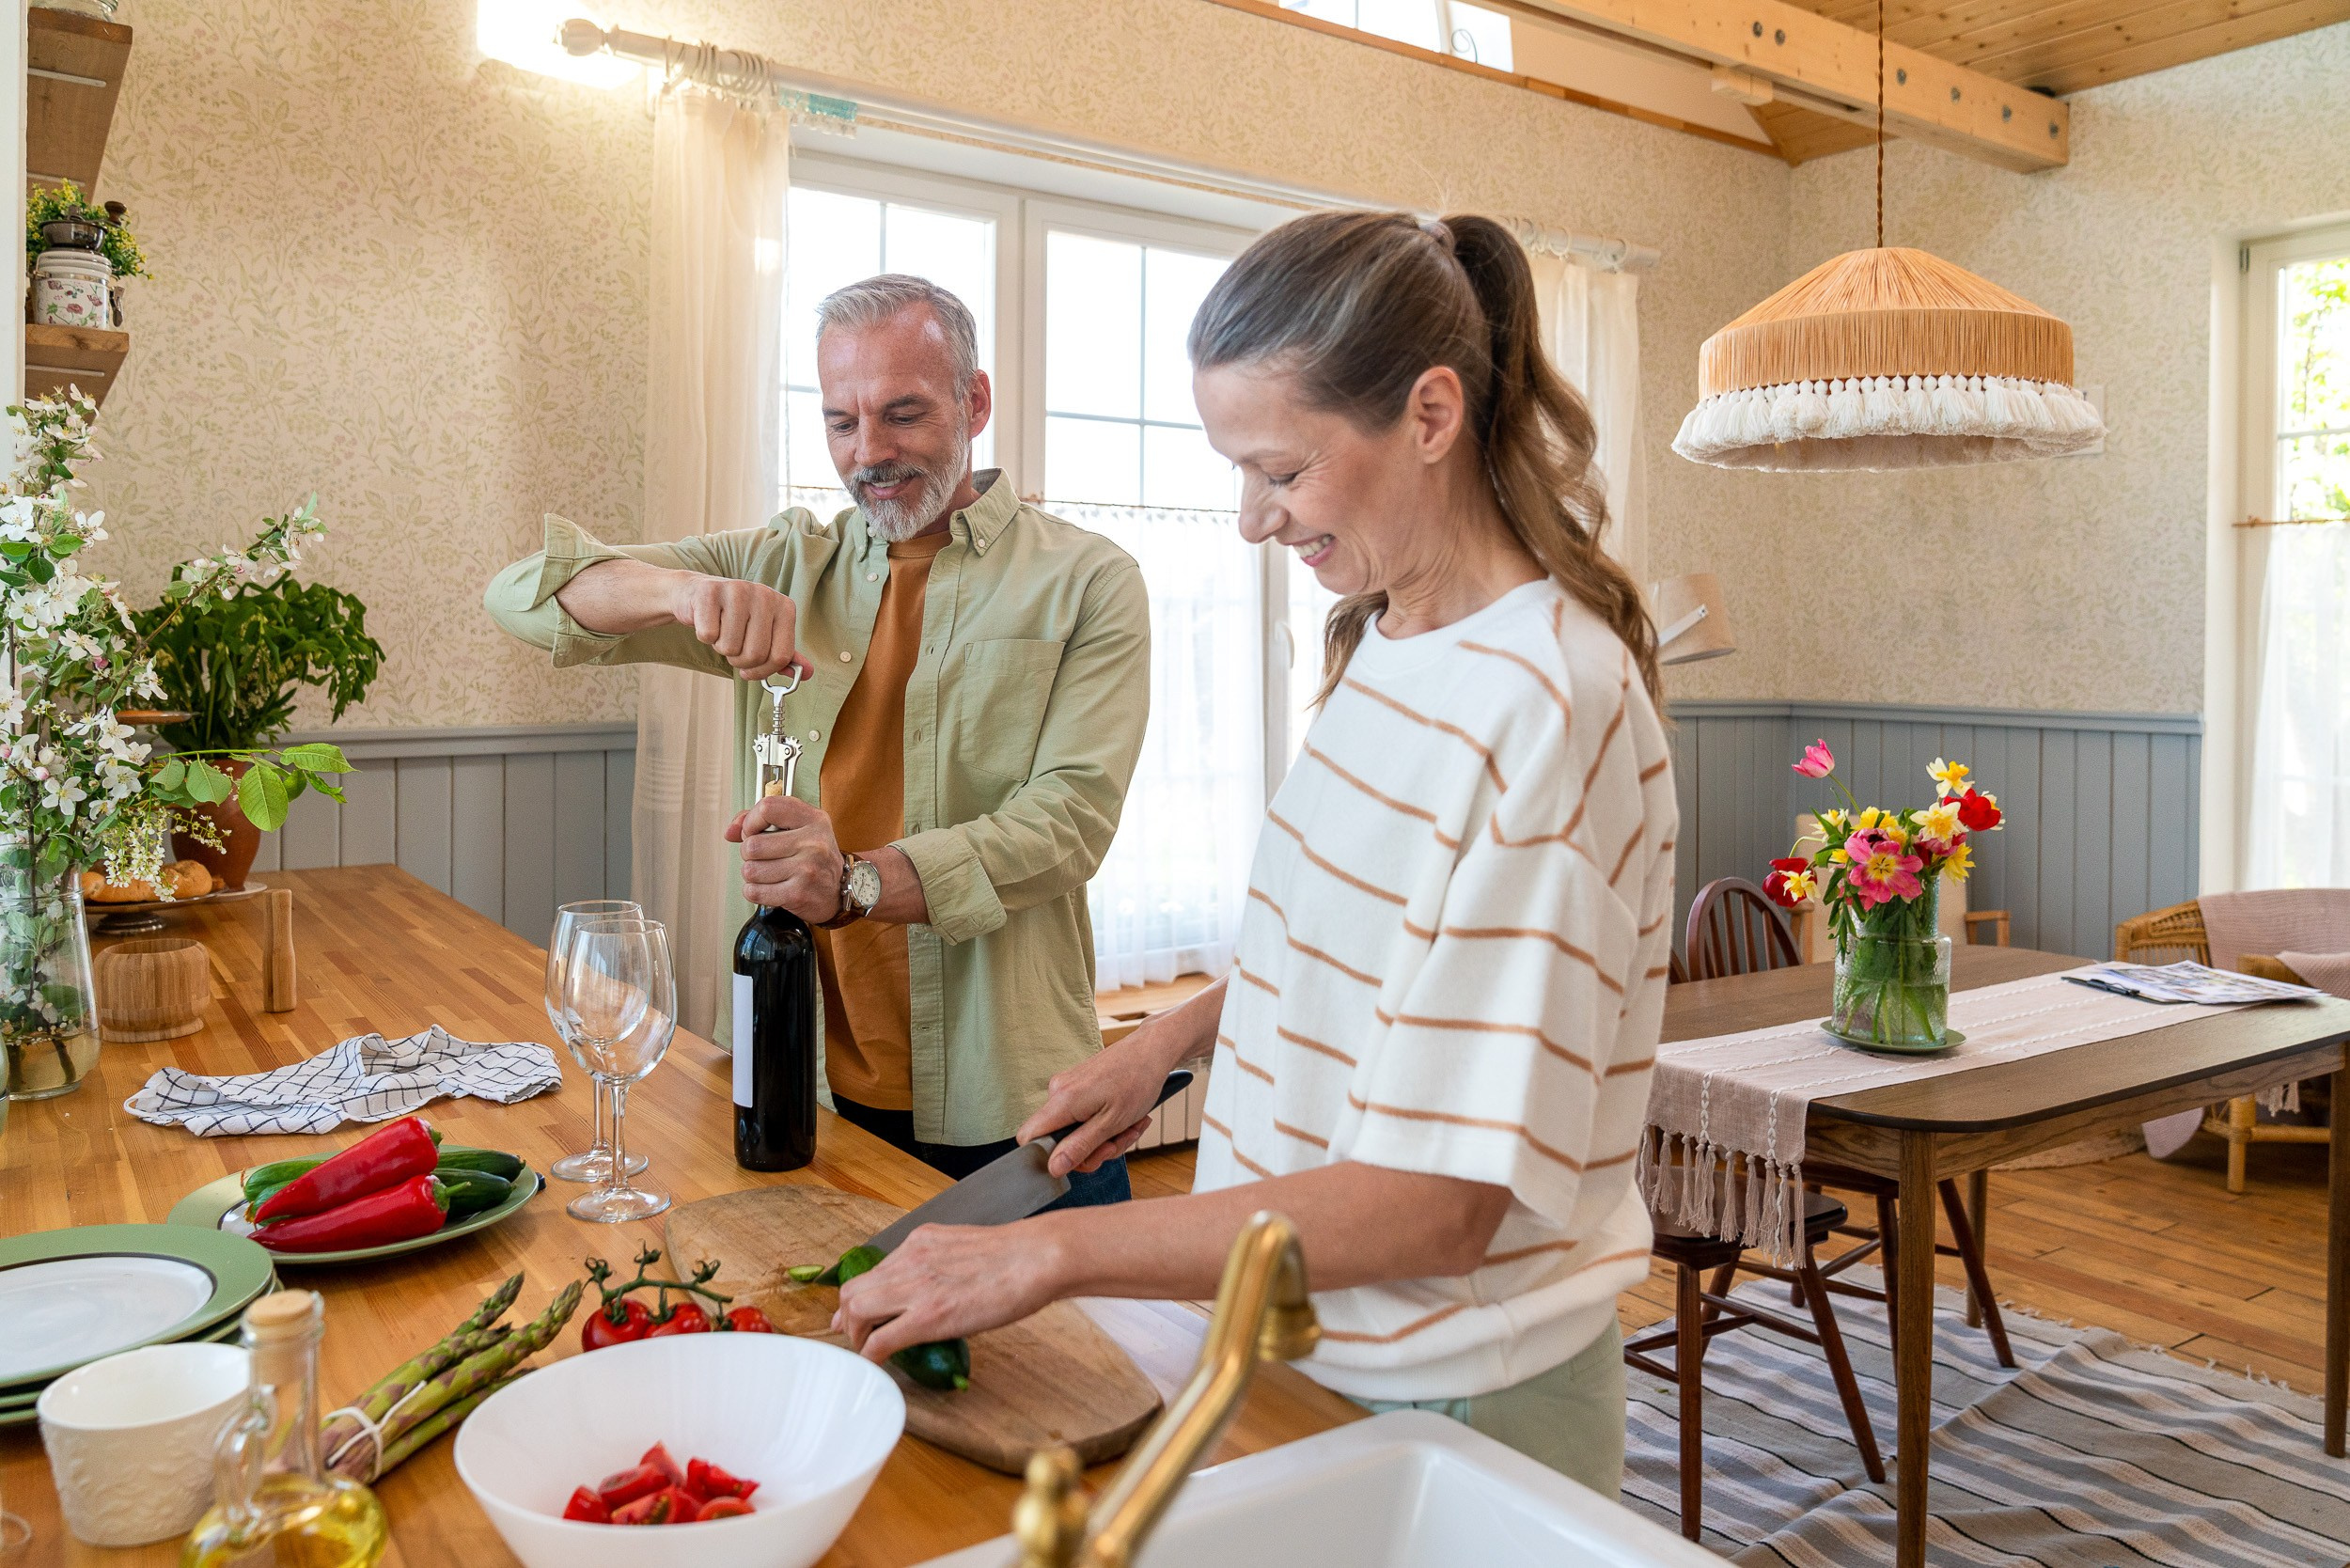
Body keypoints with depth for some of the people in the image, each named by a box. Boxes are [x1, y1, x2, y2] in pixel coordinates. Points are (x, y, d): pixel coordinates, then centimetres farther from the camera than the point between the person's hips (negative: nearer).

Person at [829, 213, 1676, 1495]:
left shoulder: (1548, 704, -26)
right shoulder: (1386, 639, 1)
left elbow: (1437, 1208, -27)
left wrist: (1052, 1255, -24)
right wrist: (1177, 1035, 1)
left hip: (1449, 1400, -7)